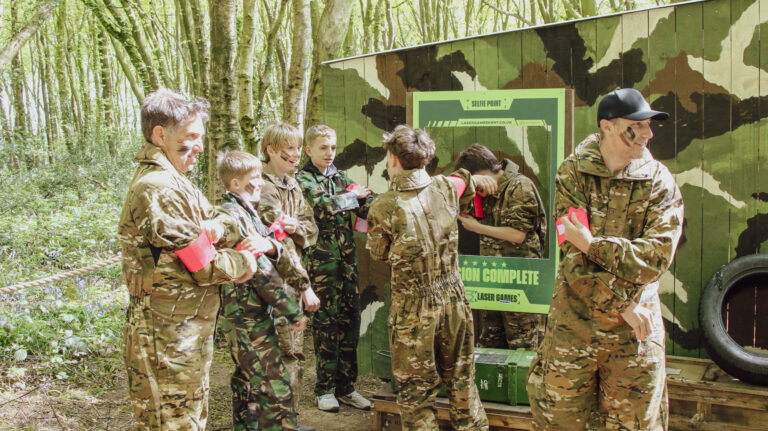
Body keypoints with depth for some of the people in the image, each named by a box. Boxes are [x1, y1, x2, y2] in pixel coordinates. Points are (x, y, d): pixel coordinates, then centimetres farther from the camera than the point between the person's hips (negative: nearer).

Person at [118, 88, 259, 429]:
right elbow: (204, 265, -22)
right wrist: (242, 263, -4)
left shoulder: (173, 181, 13)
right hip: (168, 340, -10)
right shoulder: (158, 190, -22)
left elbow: (213, 219, 12)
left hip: (189, 333, 10)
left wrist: (219, 227, -12)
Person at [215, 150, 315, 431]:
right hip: (247, 316, -10)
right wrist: (293, 312, -16)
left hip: (253, 314, 10)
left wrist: (271, 246, -24)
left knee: (248, 378, 19)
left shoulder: (246, 211, 13)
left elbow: (274, 258, 2)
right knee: (274, 386, -8)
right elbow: (261, 271, -20)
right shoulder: (231, 215, -17)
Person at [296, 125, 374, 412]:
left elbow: (367, 207, 4)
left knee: (350, 319, 7)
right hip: (321, 259, -5)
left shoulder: (341, 178, 15)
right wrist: (352, 195, -6)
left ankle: (345, 386, 17)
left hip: (347, 258, 5)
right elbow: (324, 206, -20)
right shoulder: (303, 180, -2)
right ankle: (324, 389, 10)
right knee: (326, 322, -1)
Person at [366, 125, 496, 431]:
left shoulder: (383, 206, -14)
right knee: (462, 384, 19)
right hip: (454, 301, 4)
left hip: (413, 312, -4)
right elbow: (465, 181, 22)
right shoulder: (447, 187, -3)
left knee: (415, 394, 9)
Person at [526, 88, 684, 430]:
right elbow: (574, 251, -11)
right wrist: (623, 304, -15)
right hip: (573, 320, 0)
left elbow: (657, 256, -14)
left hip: (635, 328, 0)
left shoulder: (660, 182, -1)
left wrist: (593, 244, -21)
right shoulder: (572, 173, -3)